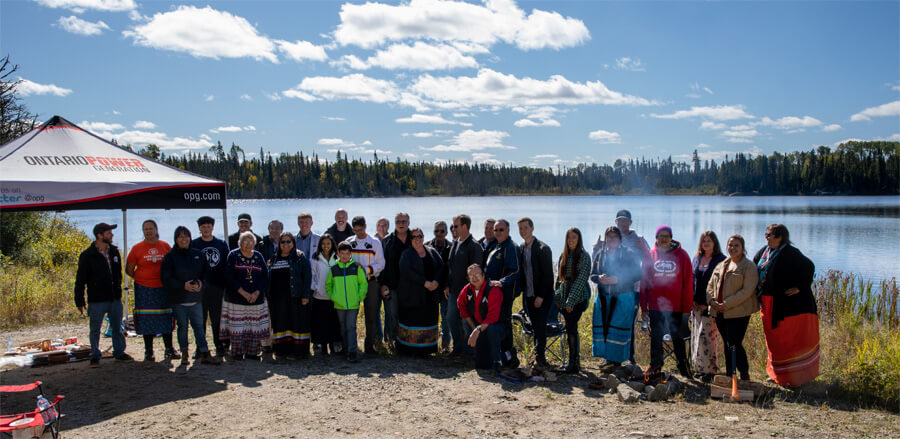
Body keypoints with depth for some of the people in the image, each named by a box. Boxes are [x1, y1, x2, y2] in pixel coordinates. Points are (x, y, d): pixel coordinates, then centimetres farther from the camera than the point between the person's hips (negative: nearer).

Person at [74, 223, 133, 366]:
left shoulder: (114, 251, 7)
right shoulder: (87, 255, -8)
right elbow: (80, 280, -5)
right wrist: (79, 301, -5)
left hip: (115, 298, 4)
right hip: (97, 300, -4)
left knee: (117, 328, 13)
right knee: (95, 330, 6)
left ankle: (119, 352, 25)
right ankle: (95, 356, 18)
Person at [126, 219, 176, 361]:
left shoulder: (165, 246, 5)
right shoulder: (137, 248, 1)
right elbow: (129, 269, 7)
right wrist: (140, 279, 0)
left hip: (163, 288, 1)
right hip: (144, 289, -1)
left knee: (166, 319, 5)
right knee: (147, 321, 3)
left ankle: (169, 350, 14)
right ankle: (148, 352, 13)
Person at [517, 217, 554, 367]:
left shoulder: (543, 248, -11)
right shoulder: (520, 248, 10)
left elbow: (548, 275, -13)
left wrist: (541, 296, -15)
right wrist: (521, 289, 7)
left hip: (542, 296, -6)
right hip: (528, 295, 6)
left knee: (540, 325, -10)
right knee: (535, 326, 8)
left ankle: (539, 356, -2)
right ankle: (539, 356, 15)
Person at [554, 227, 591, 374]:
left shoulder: (584, 256, -6)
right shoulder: (563, 256, 13)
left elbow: (581, 280, -12)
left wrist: (571, 301, -16)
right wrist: (558, 297, 10)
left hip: (578, 297, -6)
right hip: (565, 298, 6)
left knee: (571, 327, -12)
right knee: (571, 329, 8)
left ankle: (574, 363, -8)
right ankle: (574, 360, 16)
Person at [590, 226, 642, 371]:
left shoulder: (629, 254, -1)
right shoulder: (601, 255, 12)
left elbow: (637, 275, -6)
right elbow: (592, 275, 13)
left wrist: (617, 279, -16)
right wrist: (600, 278, -10)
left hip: (623, 298, -5)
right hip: (603, 298, 5)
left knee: (618, 328, -5)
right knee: (603, 327, 4)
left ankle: (616, 360, 3)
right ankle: (609, 358, 15)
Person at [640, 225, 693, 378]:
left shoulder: (681, 255, -1)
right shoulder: (650, 256, 4)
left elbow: (688, 282, -1)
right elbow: (644, 282, 5)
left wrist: (686, 306, -4)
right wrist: (644, 306, 2)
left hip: (675, 307, -2)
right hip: (655, 306, 2)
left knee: (677, 337, 3)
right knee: (656, 337, 9)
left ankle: (683, 366, 16)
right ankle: (655, 366, 21)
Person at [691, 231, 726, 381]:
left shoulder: (720, 260, -4)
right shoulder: (696, 259, 14)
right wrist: (693, 300, 4)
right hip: (697, 305, 6)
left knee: (707, 336, -9)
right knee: (696, 335, 7)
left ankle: (710, 369, 0)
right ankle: (699, 368, 16)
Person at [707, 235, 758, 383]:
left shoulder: (749, 266, -5)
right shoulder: (721, 265, 17)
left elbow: (747, 290, -15)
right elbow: (711, 285, 18)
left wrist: (727, 304, -18)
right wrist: (712, 300, -2)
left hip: (738, 313, -6)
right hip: (720, 313, 6)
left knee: (734, 345, -10)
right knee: (727, 345, 12)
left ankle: (745, 376, 7)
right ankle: (729, 375, 22)